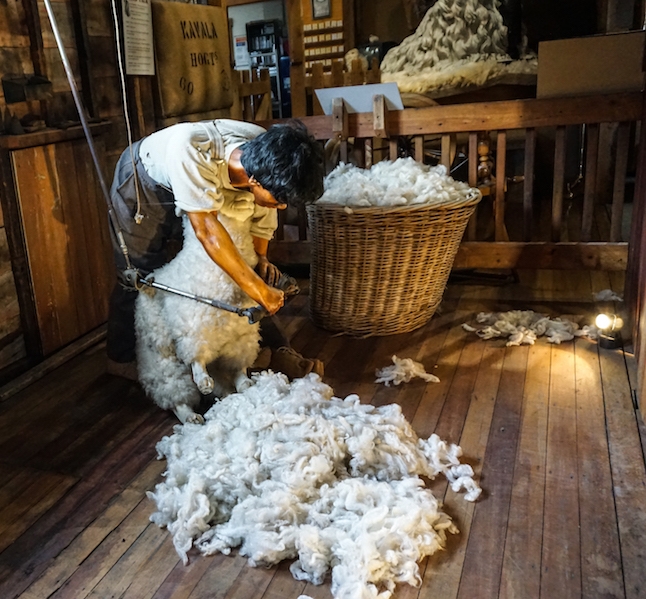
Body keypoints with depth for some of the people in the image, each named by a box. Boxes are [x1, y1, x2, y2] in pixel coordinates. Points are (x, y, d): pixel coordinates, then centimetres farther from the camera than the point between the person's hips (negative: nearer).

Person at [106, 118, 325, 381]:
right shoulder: (190, 150, -46)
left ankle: (278, 351, 7)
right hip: (143, 184, -4)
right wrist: (259, 290, -40)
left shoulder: (268, 159, -28)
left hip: (203, 189, 4)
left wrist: (260, 257, -19)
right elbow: (205, 229, -44)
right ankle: (122, 358, 22)